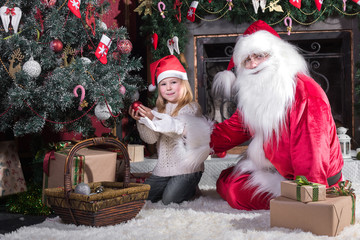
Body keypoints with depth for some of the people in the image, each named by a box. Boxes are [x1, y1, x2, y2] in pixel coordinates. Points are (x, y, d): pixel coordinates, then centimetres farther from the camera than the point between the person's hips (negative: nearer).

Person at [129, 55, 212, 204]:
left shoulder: (191, 108, -7)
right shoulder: (159, 110, 10)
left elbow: (181, 130, -24)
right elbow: (150, 139, 1)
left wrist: (154, 119, -30)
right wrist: (141, 120, -16)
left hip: (187, 166, -6)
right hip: (163, 167, 6)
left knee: (170, 200, -13)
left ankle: (191, 188, 16)